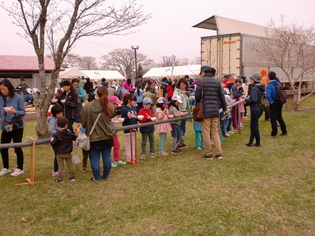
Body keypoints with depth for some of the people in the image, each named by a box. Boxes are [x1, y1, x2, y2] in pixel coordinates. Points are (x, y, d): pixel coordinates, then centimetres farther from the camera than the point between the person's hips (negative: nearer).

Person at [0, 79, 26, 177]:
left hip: (17, 127, -4)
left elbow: (23, 112, -11)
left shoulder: (18, 98, -9)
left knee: (17, 148, 3)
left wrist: (15, 112, -28)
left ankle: (20, 168, 17)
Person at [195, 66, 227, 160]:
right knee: (215, 132, 13)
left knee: (206, 133, 2)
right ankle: (219, 153, 10)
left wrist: (198, 103, 15)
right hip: (215, 111, 5)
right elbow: (221, 97, 13)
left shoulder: (201, 81, -5)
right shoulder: (217, 82, 10)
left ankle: (208, 154, 8)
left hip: (205, 110, -5)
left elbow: (197, 96, -7)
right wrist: (224, 108, 25)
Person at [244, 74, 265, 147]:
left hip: (255, 110, -10)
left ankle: (258, 143, 7)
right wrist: (247, 102, 15)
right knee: (253, 126, 16)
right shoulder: (260, 88, 12)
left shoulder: (254, 89, -18)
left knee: (254, 126, 0)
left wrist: (246, 100, -9)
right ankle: (250, 142, 22)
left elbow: (254, 100, -25)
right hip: (260, 109, 10)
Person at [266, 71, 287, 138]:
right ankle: (284, 131, 26)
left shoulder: (269, 85, -18)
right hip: (280, 104, 7)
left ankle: (274, 134, 7)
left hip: (274, 105, -7)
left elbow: (268, 95, -32)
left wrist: (271, 101, -16)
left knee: (273, 119, 1)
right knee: (280, 117, 20)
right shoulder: (278, 84, 5)